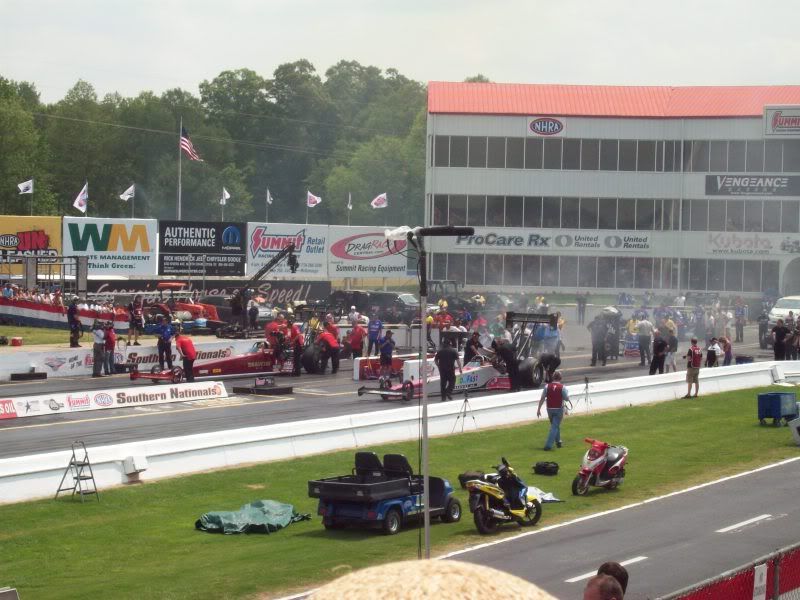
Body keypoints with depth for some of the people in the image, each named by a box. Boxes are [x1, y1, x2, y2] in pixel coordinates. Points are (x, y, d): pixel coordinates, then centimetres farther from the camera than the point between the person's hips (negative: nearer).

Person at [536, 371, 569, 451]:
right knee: (555, 427, -2)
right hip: (559, 409, -3)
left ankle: (558, 441, 33)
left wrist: (538, 409, 1)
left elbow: (542, 399, -3)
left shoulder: (547, 386, -3)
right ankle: (548, 445, -12)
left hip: (550, 409, 3)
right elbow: (567, 399, -6)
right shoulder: (562, 387, -10)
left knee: (555, 425, 23)